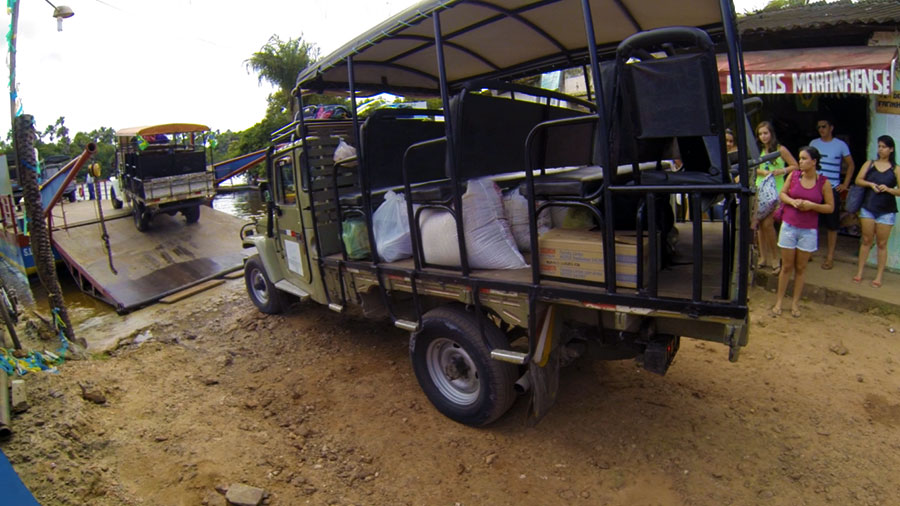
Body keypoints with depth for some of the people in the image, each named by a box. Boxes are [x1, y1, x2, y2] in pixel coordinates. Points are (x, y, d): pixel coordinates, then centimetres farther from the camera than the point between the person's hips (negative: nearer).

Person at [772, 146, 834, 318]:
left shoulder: (823, 182, -4)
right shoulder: (794, 175, -1)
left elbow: (830, 207, 0)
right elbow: (782, 194, 9)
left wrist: (812, 205, -16)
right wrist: (792, 201, -10)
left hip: (809, 231, -1)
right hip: (789, 227, 1)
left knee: (801, 268, 8)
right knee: (787, 266, 6)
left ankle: (795, 303, 19)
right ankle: (779, 302, 14)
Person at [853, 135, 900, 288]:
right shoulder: (869, 164, 6)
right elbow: (858, 180, 0)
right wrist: (871, 184, -16)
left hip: (886, 211, -1)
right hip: (868, 207, 1)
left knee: (882, 244, 3)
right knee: (866, 241, 6)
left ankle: (879, 276, 9)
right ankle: (859, 272, 13)